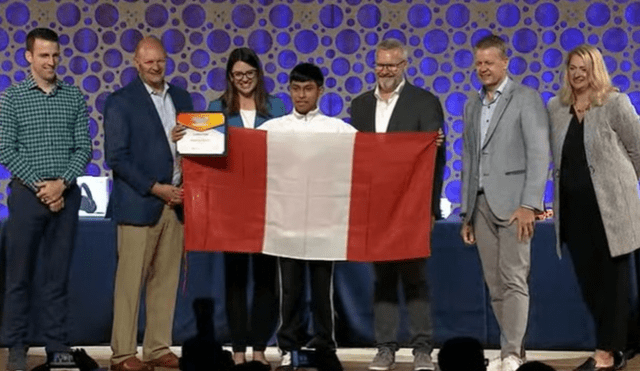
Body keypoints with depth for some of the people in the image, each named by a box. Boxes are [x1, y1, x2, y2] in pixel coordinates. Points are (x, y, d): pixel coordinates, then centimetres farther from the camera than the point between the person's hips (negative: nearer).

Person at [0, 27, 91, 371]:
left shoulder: (74, 97, 7)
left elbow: (84, 147, 3)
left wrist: (61, 183, -11)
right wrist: (40, 187, -12)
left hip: (66, 194, 2)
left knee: (58, 274, 7)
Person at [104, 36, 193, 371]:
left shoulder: (181, 98, 13)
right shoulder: (121, 101, -4)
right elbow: (116, 157, -10)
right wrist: (155, 188, -14)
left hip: (175, 202, 5)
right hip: (139, 204, -5)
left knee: (166, 280, 8)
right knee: (130, 281, -2)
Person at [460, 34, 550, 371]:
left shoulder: (526, 99, -1)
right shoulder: (472, 106, 18)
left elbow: (539, 154, -9)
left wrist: (528, 205, -17)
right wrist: (466, 213, 15)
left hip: (512, 202, -6)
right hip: (481, 204, 6)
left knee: (513, 280, -8)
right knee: (495, 284, 6)